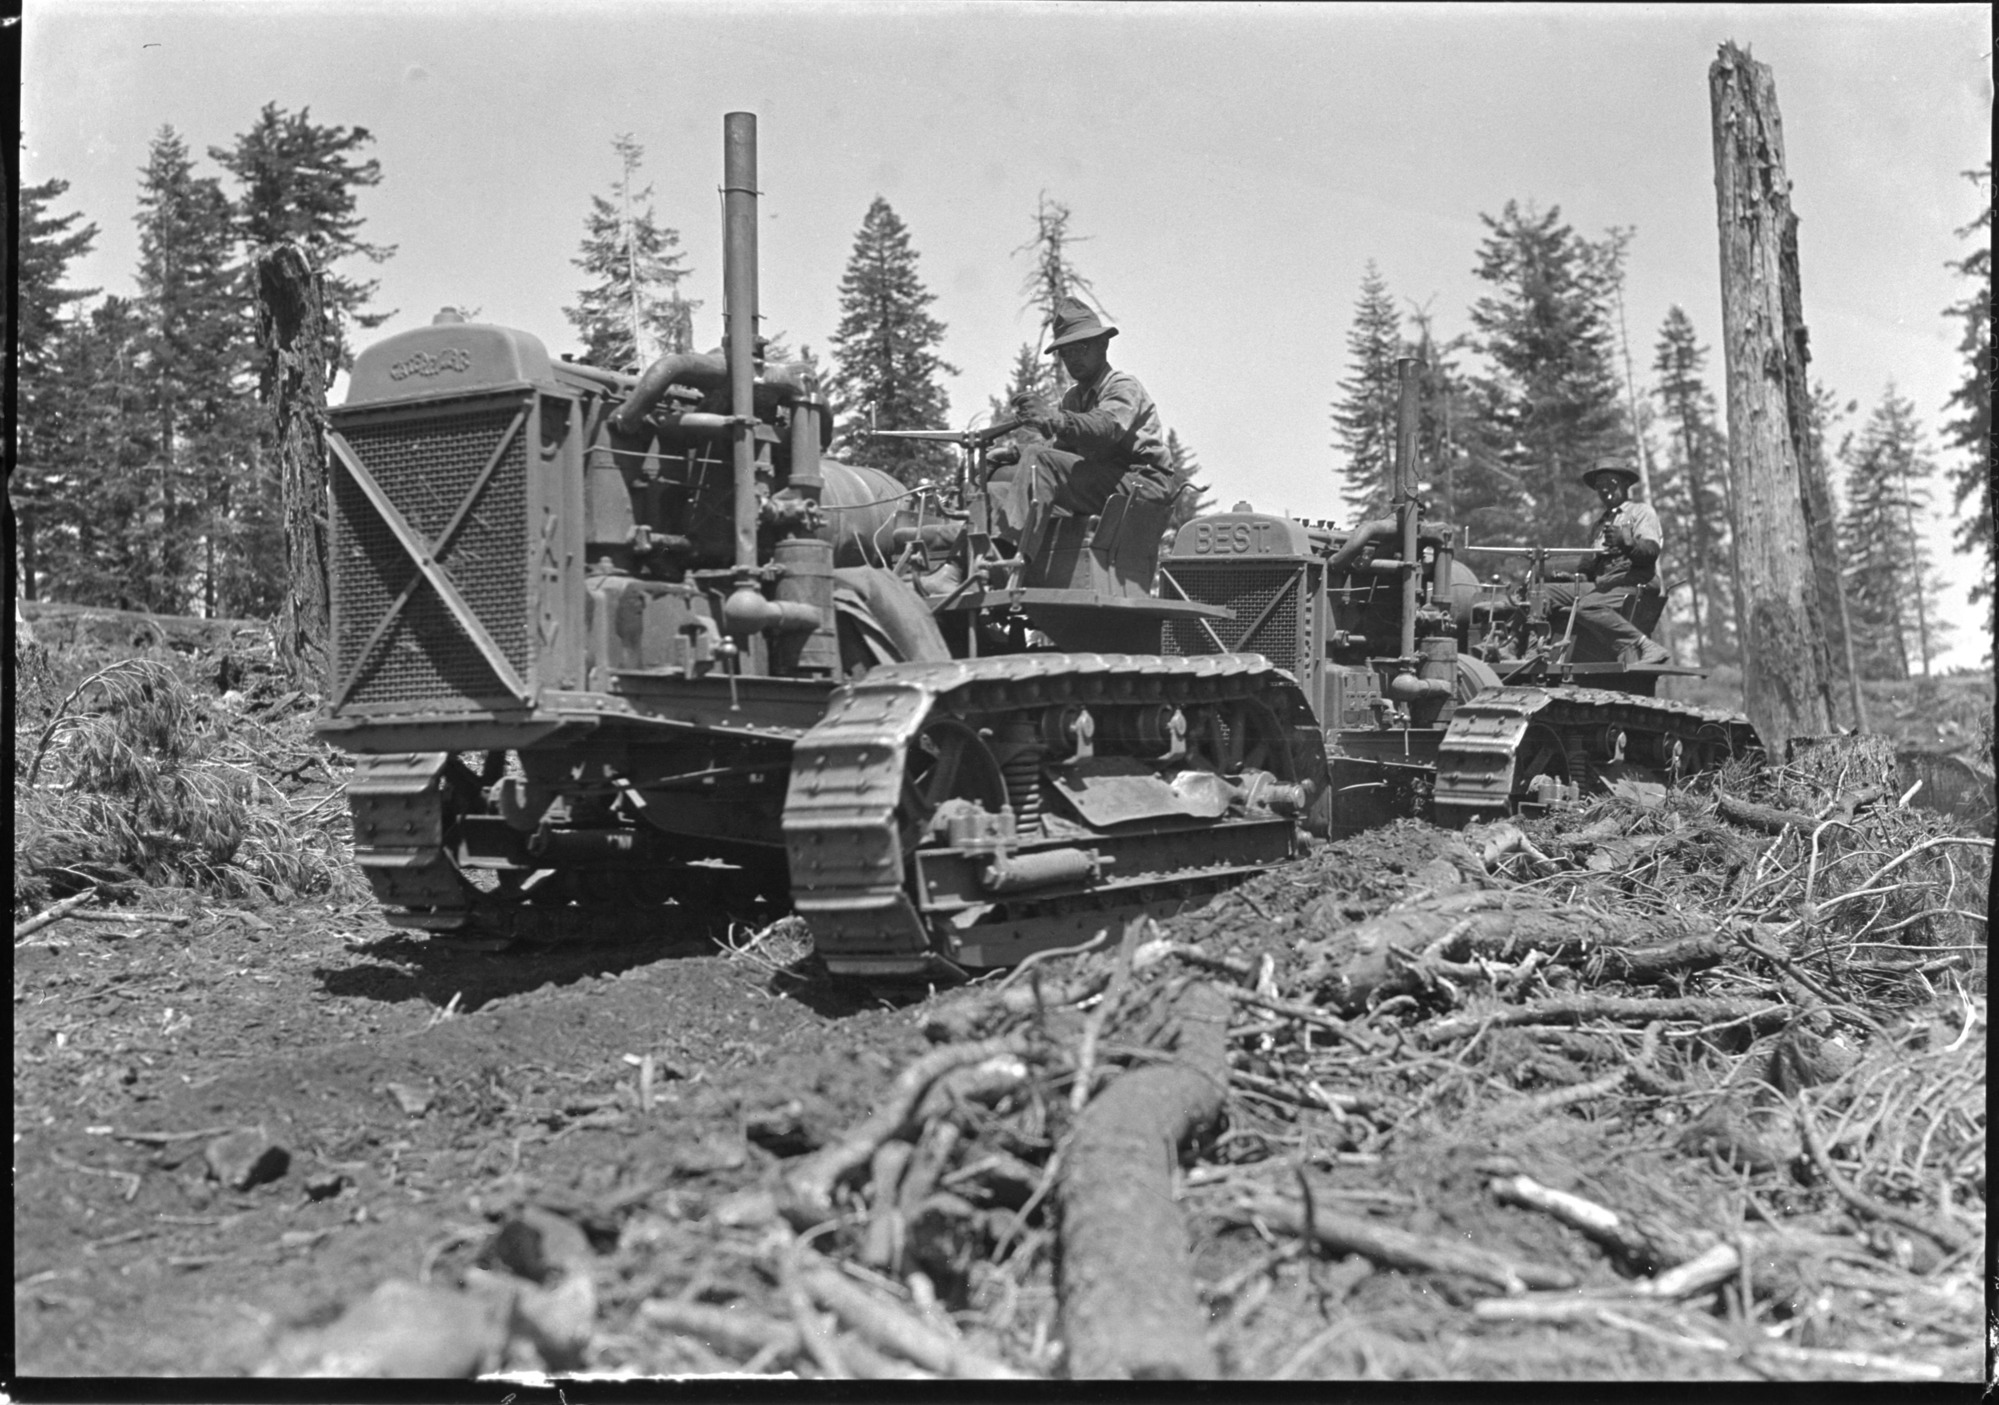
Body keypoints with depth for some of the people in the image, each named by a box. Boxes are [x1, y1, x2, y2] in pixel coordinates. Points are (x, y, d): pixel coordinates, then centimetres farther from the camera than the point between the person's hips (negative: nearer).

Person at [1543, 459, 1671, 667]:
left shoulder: (1641, 511, 11)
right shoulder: (1603, 521, 33)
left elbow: (1651, 551, -7)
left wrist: (1625, 541, -26)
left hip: (1635, 583, -7)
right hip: (1602, 585, 7)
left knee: (1587, 606, -37)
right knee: (1546, 594, -12)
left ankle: (1646, 649, -39)